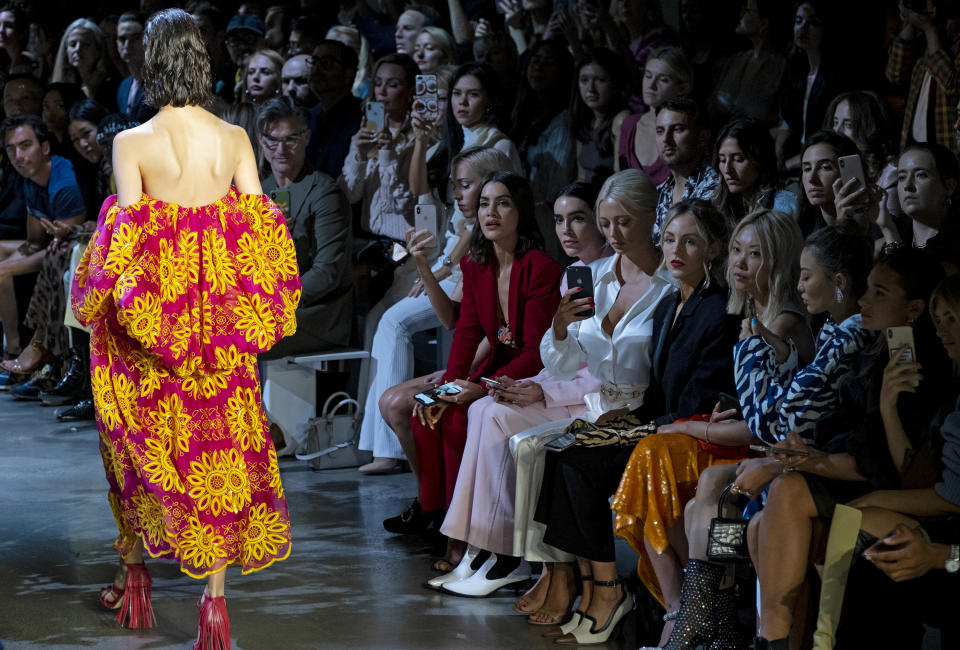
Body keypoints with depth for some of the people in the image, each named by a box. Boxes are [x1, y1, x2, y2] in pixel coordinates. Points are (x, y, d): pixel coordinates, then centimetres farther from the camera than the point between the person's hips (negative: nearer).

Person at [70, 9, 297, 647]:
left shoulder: (132, 144, -12)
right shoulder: (235, 139, -3)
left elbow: (124, 243, -13)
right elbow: (259, 231, -3)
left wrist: (104, 300, 2)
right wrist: (241, 306, 10)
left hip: (150, 314, -2)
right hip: (221, 319, 2)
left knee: (141, 440, 16)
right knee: (218, 445, 6)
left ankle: (135, 570, 30)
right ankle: (216, 594, 2)